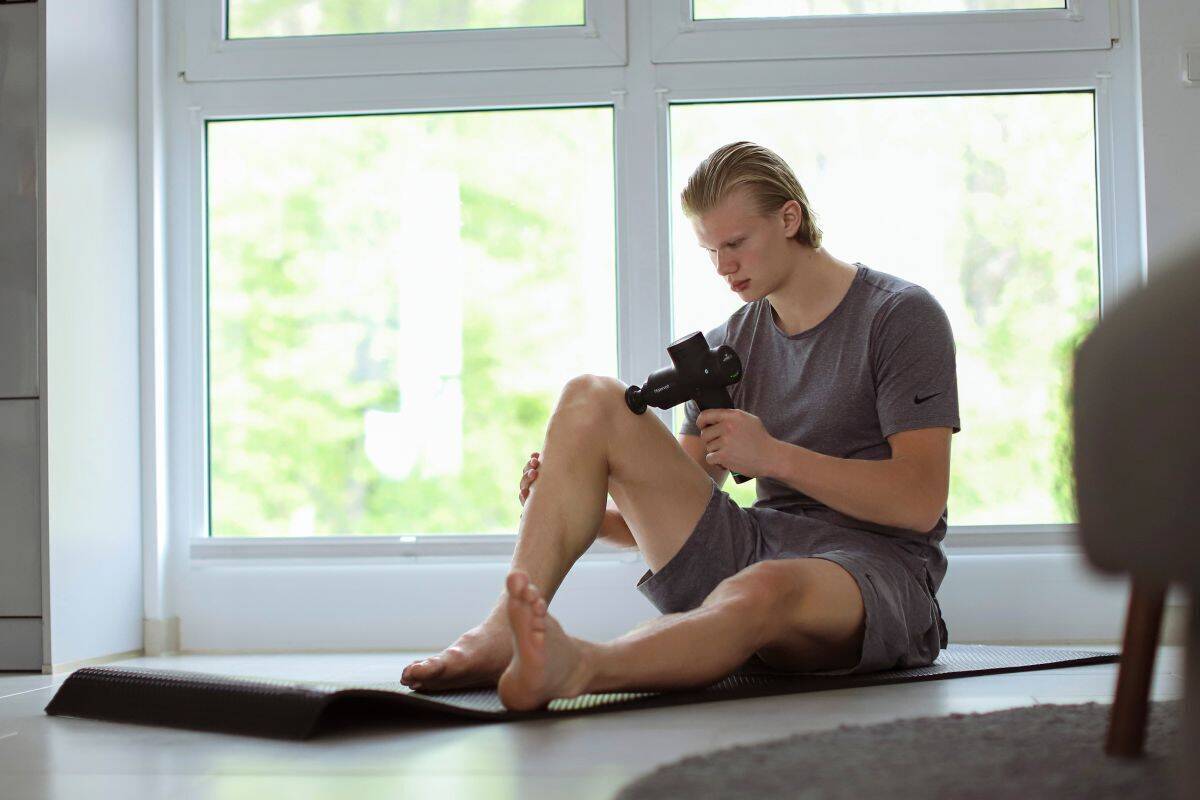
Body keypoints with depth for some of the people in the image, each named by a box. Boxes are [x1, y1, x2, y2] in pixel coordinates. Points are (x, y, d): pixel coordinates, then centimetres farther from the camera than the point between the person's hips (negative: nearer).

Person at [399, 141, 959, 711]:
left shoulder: (901, 316, 0)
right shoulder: (727, 346, 17)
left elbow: (921, 503, -10)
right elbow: (678, 520, 14)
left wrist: (774, 455, -17)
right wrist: (577, 511, -6)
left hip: (876, 563, -5)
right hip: (748, 550, 6)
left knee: (765, 587, -44)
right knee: (591, 399, -10)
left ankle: (574, 667, -71)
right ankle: (503, 630, -29)